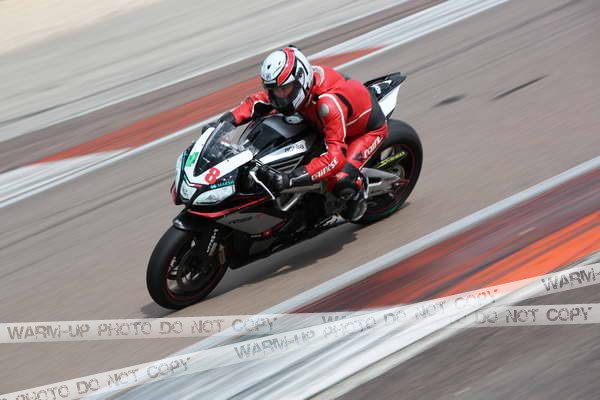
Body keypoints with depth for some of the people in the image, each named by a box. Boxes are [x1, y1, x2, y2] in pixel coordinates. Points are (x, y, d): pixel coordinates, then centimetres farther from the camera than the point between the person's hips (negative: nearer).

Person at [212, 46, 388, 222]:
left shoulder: (329, 104, -43)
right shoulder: (292, 84, -20)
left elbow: (335, 157, -47)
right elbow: (257, 102, -5)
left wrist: (291, 179, -54)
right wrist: (223, 122, -22)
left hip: (368, 128, -8)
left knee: (340, 182, -29)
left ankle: (359, 188, 7)